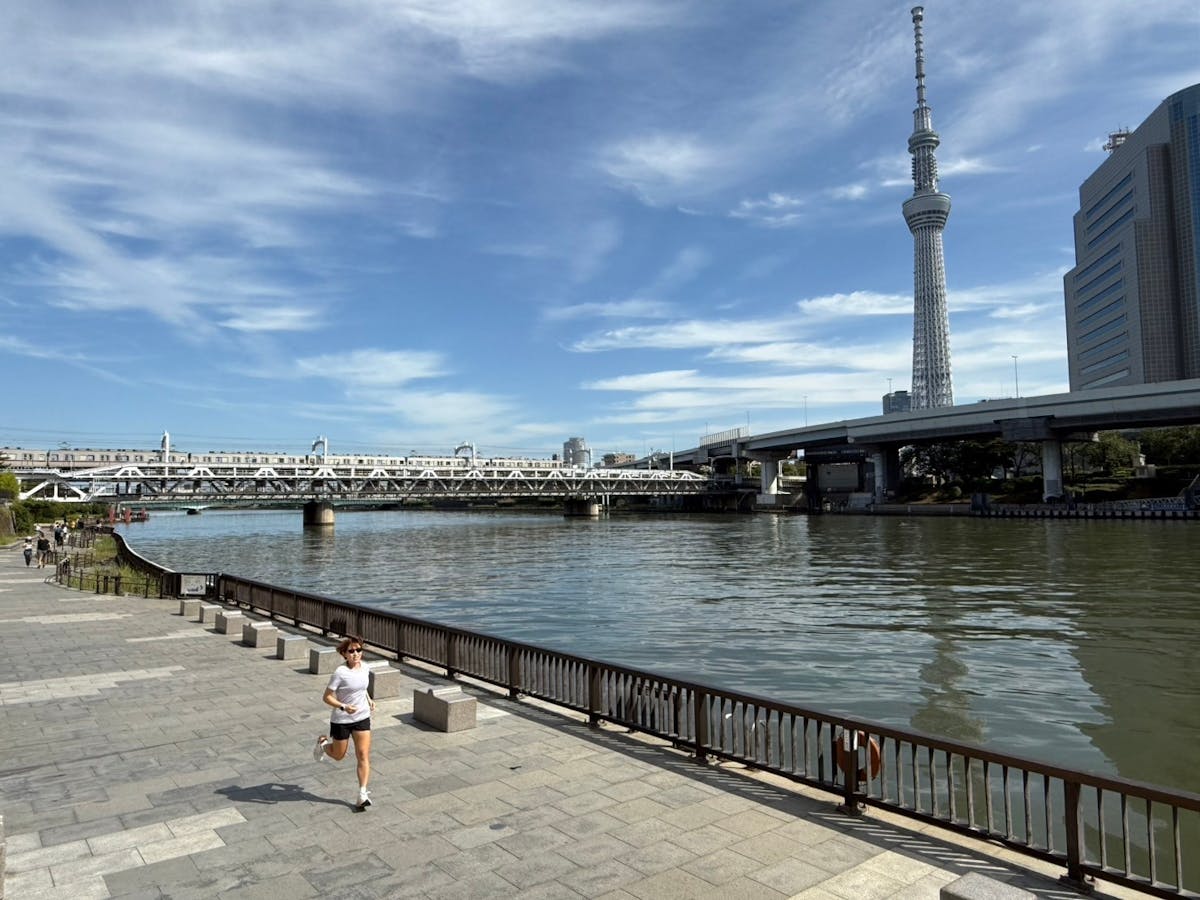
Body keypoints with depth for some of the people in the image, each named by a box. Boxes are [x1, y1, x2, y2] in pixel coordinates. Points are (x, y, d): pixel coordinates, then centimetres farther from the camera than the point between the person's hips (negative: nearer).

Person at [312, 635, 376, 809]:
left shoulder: (364, 667, -3)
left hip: (362, 718, 4)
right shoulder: (340, 673, -22)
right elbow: (327, 697, -18)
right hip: (341, 720, -4)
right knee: (338, 755, 17)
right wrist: (344, 707, -31)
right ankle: (323, 742, 49)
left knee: (363, 755, -5)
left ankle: (362, 794, 0)